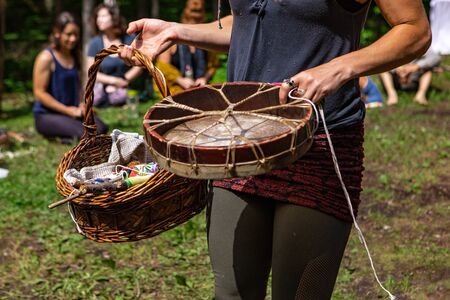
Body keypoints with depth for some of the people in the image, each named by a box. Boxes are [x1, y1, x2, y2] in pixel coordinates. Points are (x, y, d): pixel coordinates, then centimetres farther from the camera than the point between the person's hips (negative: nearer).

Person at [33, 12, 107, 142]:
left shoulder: (75, 56, 11)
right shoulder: (46, 58, -12)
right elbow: (39, 92, -14)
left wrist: (81, 104, 4)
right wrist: (68, 110, -15)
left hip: (73, 110, 7)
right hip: (46, 115, -7)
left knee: (101, 128, -18)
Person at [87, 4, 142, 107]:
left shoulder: (129, 39, 1)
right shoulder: (95, 43, -2)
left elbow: (138, 66, 2)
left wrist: (124, 81, -8)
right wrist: (114, 81, -12)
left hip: (124, 90, 0)